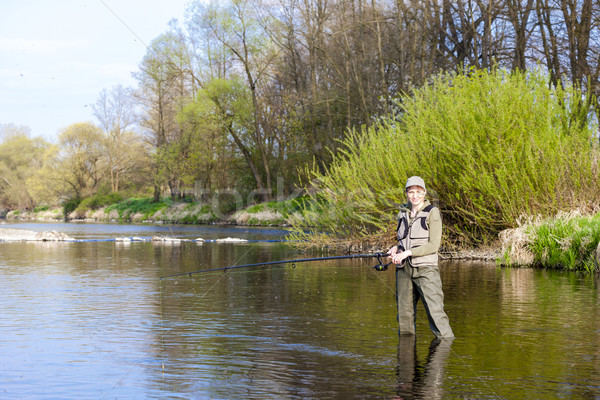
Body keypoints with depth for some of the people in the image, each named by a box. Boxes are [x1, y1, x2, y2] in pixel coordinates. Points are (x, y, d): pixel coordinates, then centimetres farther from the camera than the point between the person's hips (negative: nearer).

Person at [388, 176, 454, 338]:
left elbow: (434, 245, -9)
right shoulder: (403, 213, 13)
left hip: (425, 268, -5)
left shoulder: (432, 212, -4)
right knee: (404, 314, 7)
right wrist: (396, 248, 2)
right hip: (404, 269, 6)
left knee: (435, 312, -12)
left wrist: (407, 252, -15)